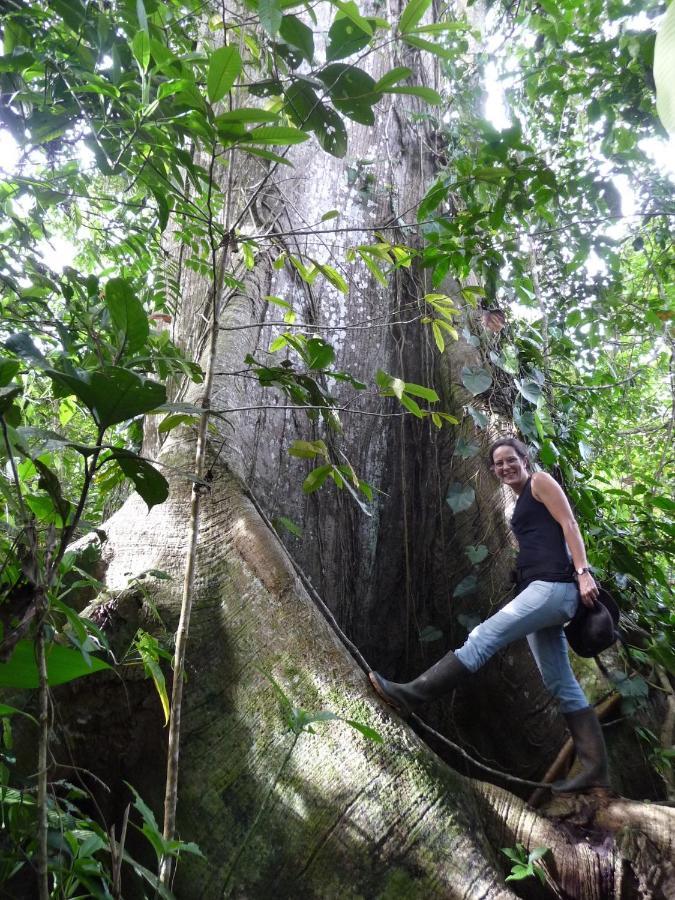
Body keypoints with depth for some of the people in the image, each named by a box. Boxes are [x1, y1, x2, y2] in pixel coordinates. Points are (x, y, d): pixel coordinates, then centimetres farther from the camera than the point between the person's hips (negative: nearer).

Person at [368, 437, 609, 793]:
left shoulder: (541, 481, 3)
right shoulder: (522, 502, 27)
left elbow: (569, 525, -7)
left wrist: (583, 573, -17)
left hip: (552, 586, -10)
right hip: (541, 590, 10)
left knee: (484, 636, -17)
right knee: (562, 685, 8)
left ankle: (411, 694, -19)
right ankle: (594, 769, 13)